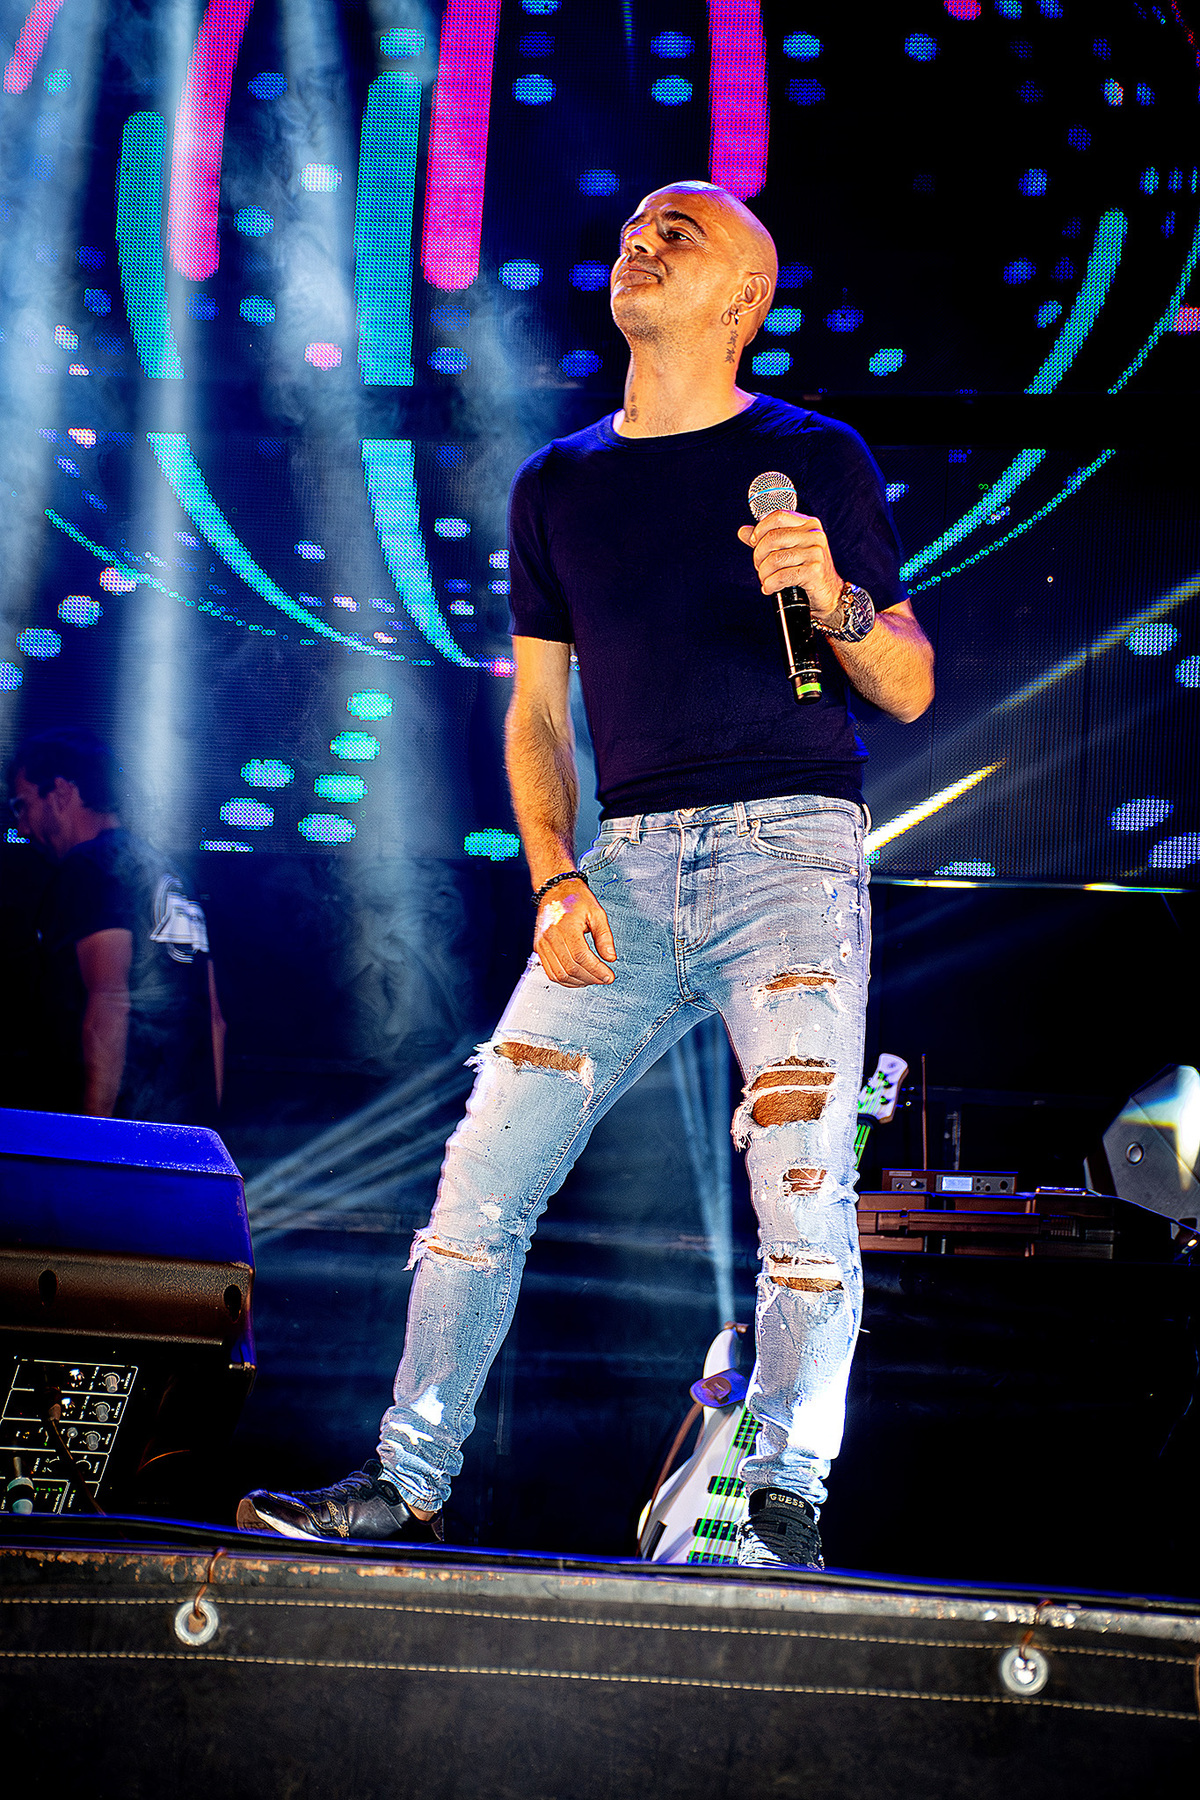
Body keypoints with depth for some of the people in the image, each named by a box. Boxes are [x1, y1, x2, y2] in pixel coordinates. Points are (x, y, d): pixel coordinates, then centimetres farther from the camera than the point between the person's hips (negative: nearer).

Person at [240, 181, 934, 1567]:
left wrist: (837, 597, -14)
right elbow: (536, 708, 17)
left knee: (802, 1181, -15)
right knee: (483, 1171, -1)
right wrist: (554, 882, 3)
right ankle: (407, 1483, 8)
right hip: (629, 865, 4)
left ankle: (784, 1506, -6)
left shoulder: (815, 457, 6)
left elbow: (909, 688, 7)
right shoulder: (557, 486, 16)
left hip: (790, 842, -3)